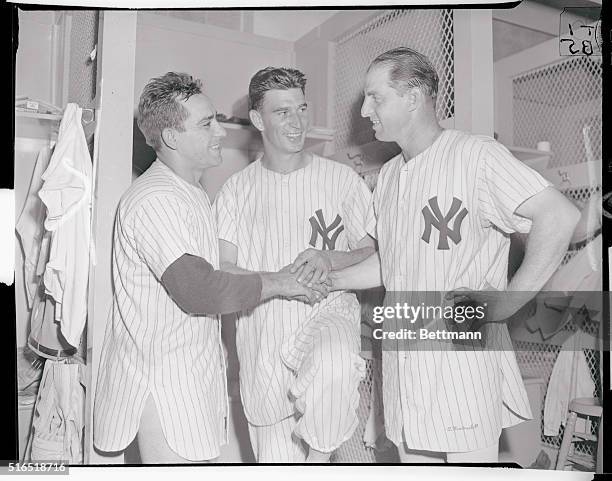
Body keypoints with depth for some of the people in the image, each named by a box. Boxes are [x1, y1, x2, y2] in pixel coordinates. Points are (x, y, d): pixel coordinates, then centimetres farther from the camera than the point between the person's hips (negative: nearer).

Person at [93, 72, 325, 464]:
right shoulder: (154, 199, -18)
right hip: (163, 380, -9)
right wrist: (277, 283, -16)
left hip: (195, 370, 9)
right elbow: (197, 291, -27)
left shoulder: (192, 193, 16)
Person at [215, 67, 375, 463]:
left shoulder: (341, 178, 4)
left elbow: (374, 252, 3)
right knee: (275, 455, 9)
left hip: (327, 315, -2)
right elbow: (221, 270, 1)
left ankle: (319, 453, -13)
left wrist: (330, 260, -18)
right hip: (263, 335, 2)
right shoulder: (237, 189, 7)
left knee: (334, 367, -37)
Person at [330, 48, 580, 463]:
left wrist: (507, 301, -19)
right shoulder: (388, 175, 14)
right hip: (404, 360, 7)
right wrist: (326, 281, 9)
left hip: (464, 358, -7)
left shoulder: (475, 155, -10)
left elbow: (561, 216, -18)